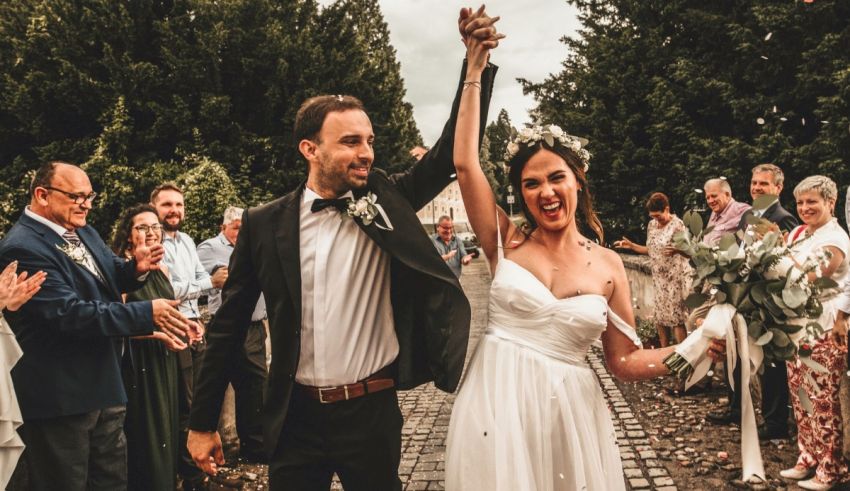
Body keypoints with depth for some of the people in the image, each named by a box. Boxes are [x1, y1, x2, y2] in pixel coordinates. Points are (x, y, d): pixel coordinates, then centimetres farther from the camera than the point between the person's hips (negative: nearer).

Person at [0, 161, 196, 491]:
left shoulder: (84, 233, 10)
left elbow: (109, 278, 20)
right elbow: (69, 313, -28)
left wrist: (135, 268, -5)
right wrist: (147, 314, -29)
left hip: (105, 386, 9)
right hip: (59, 398, -9)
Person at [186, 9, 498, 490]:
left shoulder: (387, 200, -1)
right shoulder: (264, 224, -4)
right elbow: (230, 325, 1)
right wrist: (203, 422, 3)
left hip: (372, 412, 1)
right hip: (295, 416, 0)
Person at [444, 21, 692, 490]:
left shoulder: (607, 264, 2)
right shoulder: (506, 243, 0)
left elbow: (625, 360, 5)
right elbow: (465, 164, -7)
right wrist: (474, 72, -4)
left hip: (568, 411, 1)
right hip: (498, 404, -1)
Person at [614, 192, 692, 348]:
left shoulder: (677, 224, -11)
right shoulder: (652, 225, 8)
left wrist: (676, 249, -31)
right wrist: (631, 245, 6)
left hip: (675, 277, -6)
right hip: (659, 278, 7)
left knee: (675, 318, -6)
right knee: (660, 317, 10)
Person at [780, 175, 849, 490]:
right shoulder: (798, 233, 11)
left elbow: (807, 276, -25)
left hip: (824, 328, -8)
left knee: (822, 399, -2)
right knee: (800, 396, 12)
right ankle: (808, 459, 24)